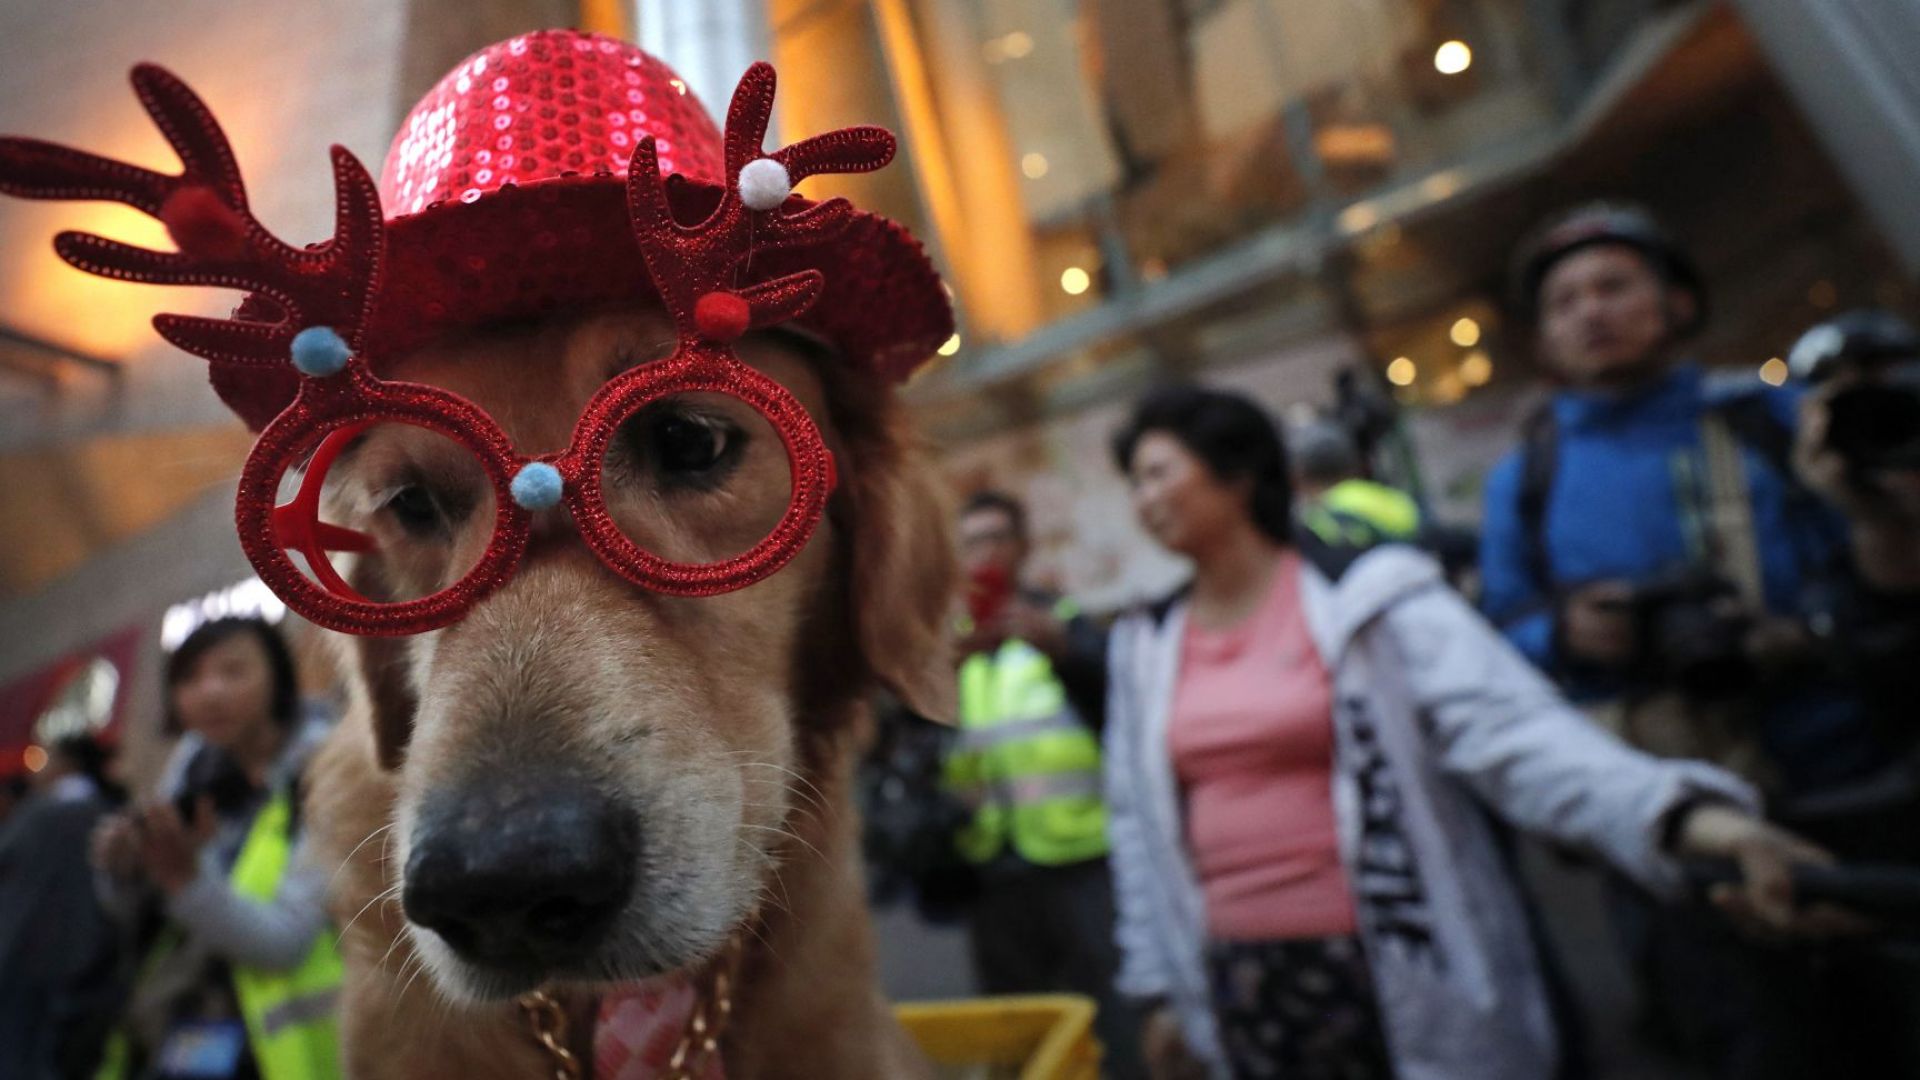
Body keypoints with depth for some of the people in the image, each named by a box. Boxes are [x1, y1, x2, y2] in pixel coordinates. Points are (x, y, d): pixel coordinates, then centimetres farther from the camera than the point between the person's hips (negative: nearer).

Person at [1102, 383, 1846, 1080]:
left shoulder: (1365, 596, -9)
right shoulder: (1144, 648, 5)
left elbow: (1510, 729, -20)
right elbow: (1141, 824, 10)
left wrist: (1689, 815, -36)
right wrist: (1161, 985, 11)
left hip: (1390, 977, -4)